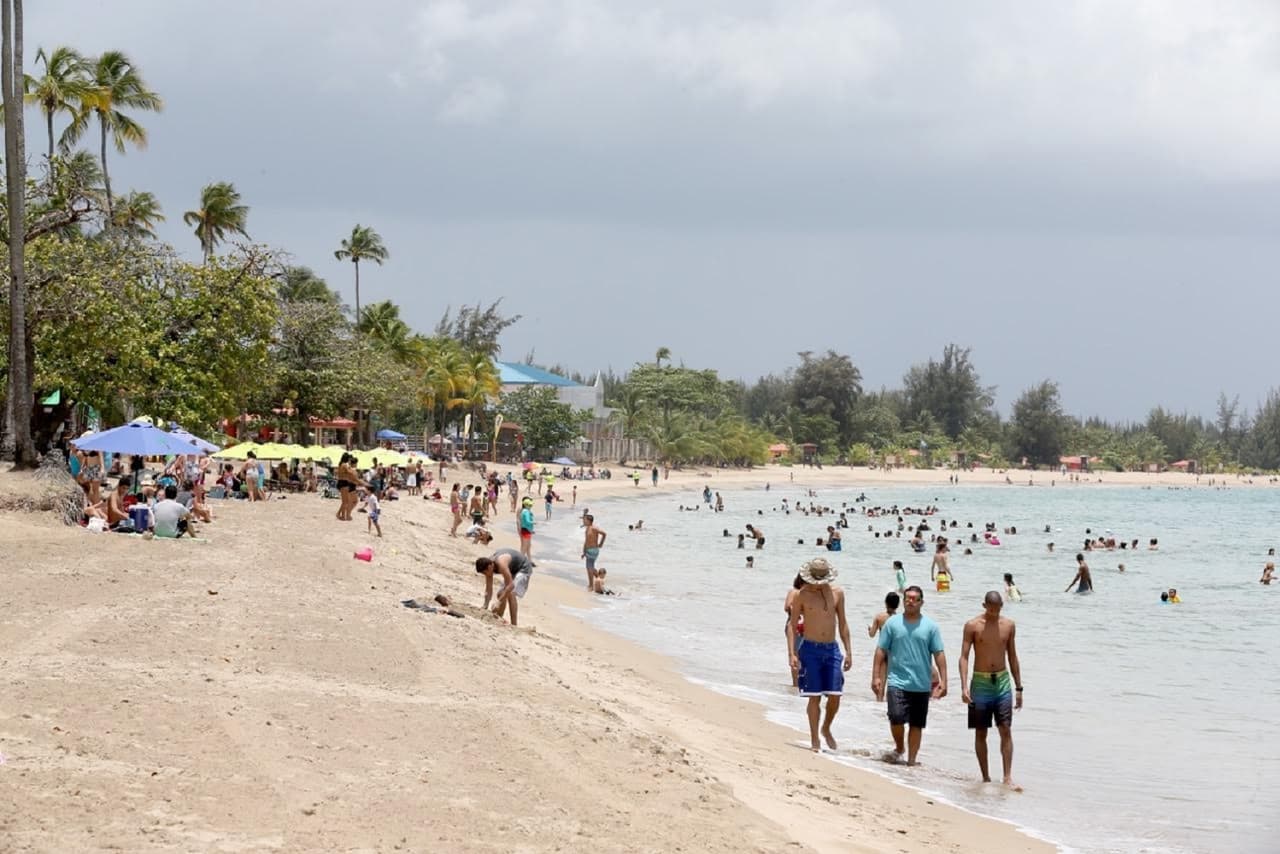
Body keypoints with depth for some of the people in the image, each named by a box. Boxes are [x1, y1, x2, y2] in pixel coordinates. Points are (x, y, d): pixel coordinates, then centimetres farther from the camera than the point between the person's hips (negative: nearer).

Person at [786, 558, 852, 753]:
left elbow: (842, 623, 11)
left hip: (832, 649, 3)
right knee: (815, 697, -3)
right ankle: (814, 740, 5)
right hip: (810, 649, -3)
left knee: (835, 696, -2)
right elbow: (792, 625, -1)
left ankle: (826, 729, 23)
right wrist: (792, 654, -10)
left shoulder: (837, 593, 5)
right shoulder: (801, 595, -3)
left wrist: (848, 651, 7)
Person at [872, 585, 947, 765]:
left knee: (917, 725, 5)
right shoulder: (892, 623, 2)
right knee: (897, 717, -16)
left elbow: (939, 654, 4)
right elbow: (881, 651, 4)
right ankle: (899, 748, 11)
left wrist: (943, 681, -3)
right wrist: (876, 676, -2)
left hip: (922, 685, 2)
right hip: (897, 681, -2)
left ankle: (911, 760, 15)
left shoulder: (930, 626, 4)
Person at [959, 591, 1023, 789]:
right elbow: (964, 657, -8)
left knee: (1006, 730, -6)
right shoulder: (972, 626, -5)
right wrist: (964, 687, -19)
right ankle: (985, 777, 12)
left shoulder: (1008, 625, 5)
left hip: (1002, 682, 2)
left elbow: (1012, 657, 12)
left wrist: (1018, 688, 10)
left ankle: (1008, 778, -8)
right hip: (980, 683, -2)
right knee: (981, 733, 4)